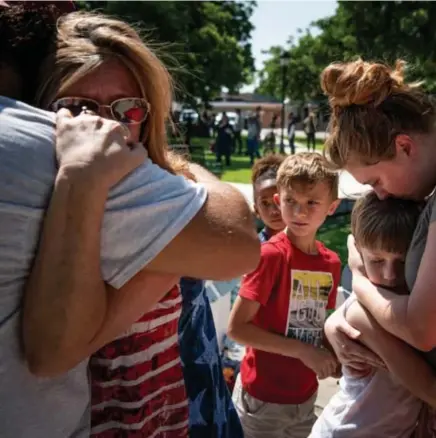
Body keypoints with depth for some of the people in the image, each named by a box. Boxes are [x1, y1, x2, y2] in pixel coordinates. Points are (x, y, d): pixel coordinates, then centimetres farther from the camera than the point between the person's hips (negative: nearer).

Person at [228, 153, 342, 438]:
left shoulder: (332, 263, -1)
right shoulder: (270, 255, -20)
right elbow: (237, 327, -20)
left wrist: (334, 359, -7)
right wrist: (304, 351, -21)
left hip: (305, 397, 6)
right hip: (263, 398, -5)